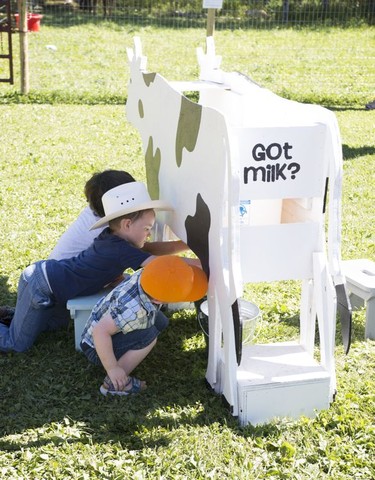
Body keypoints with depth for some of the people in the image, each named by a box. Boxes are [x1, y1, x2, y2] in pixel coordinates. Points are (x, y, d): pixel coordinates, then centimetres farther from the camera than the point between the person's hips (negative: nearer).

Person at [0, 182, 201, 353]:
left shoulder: (112, 238, 0)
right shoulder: (121, 251, -26)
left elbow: (151, 249, 10)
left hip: (46, 273, 9)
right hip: (40, 288, -9)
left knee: (56, 324, 29)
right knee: (18, 344, 2)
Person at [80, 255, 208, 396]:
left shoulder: (148, 275, -19)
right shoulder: (134, 310, -42)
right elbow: (100, 331, -42)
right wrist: (112, 369, -33)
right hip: (98, 346, -9)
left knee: (160, 322, 5)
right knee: (148, 336, -27)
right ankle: (113, 383, -12)